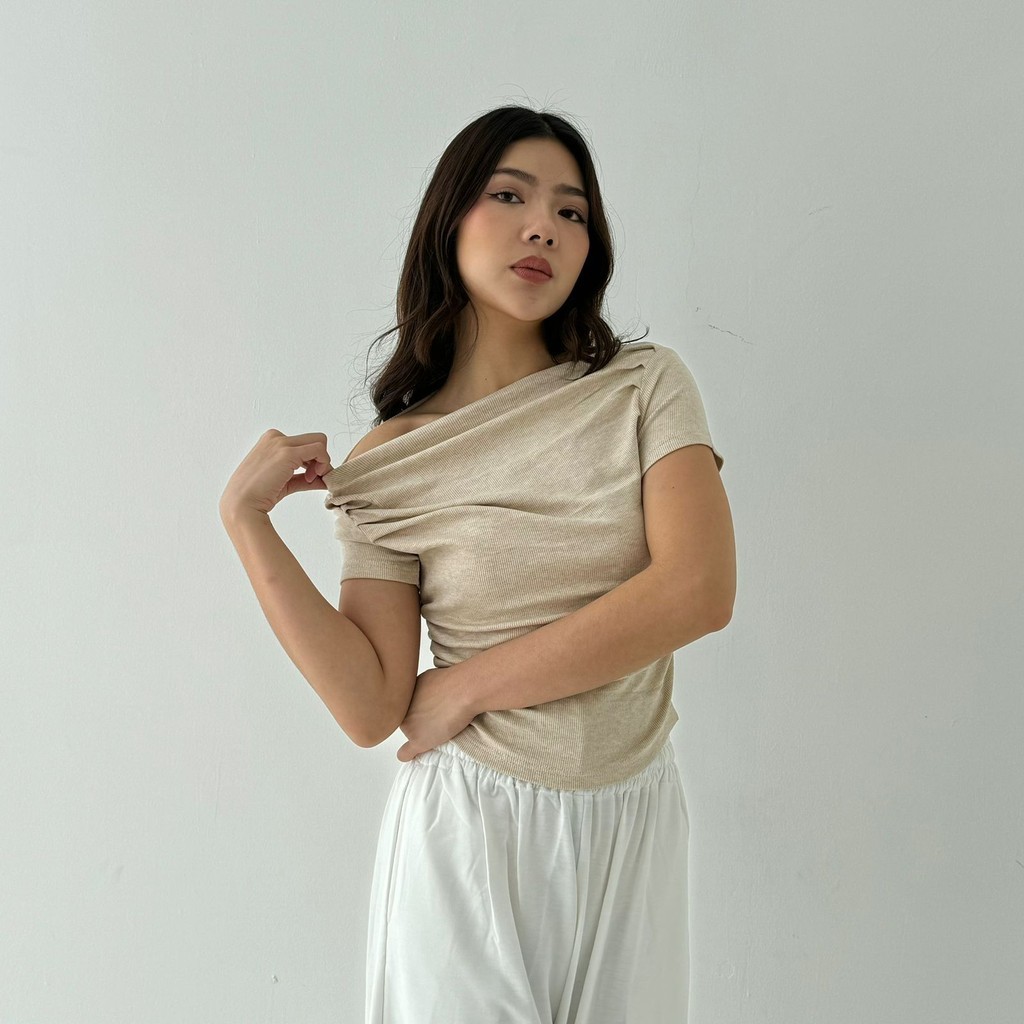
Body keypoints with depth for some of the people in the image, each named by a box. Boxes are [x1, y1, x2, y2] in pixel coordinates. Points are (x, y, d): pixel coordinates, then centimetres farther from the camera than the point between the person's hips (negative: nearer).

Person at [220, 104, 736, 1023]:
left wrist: (466, 686, -14)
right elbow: (370, 709, -12)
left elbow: (700, 591, -18)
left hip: (632, 821, 1)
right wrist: (245, 517, -15)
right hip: (471, 834, -1)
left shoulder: (645, 386, -4)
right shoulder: (389, 463, -5)